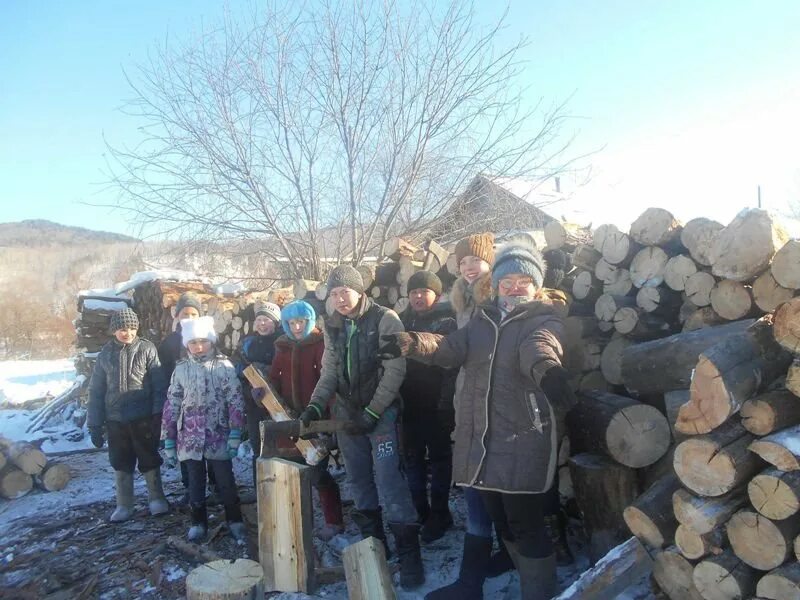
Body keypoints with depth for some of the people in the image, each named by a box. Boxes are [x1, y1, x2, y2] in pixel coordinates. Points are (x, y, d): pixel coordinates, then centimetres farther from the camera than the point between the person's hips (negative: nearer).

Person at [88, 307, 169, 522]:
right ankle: (124, 505, 27)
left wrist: (158, 412, -13)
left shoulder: (147, 349, -5)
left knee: (150, 461, 9)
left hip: (143, 418, -3)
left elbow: (159, 384, -6)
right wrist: (94, 424, 5)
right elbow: (96, 391, 7)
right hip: (115, 420, 3)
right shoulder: (106, 354, 3)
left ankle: (156, 499, 25)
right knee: (121, 464, 13)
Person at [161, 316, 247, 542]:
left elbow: (235, 401, -8)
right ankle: (198, 523, 30)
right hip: (190, 438, 2)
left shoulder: (224, 366, -5)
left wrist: (235, 434, -14)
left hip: (218, 436, -2)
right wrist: (168, 441, 3)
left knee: (226, 483, 6)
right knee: (195, 484, 14)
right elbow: (171, 406, 5)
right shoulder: (181, 369, 3)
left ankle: (235, 521, 22)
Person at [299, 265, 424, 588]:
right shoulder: (333, 327, 7)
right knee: (358, 481, 11)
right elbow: (329, 371, 9)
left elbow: (394, 371, -14)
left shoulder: (385, 319, -10)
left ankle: (409, 554, 0)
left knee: (388, 481, -10)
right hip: (346, 413, 6)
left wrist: (372, 413, -16)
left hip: (381, 412, -6)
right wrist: (315, 405, -7)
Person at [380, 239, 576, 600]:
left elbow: (538, 346, -26)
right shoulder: (482, 321, 15)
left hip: (523, 442, -6)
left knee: (527, 526, -1)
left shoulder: (544, 320, -1)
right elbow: (450, 348, -2)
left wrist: (547, 368, -50)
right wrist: (412, 343, -22)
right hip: (483, 441, 6)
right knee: (503, 524, 18)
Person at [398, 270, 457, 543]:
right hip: (409, 403, 5)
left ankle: (439, 514, 18)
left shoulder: (447, 323, -5)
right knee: (413, 458, 10)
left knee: (439, 457, 7)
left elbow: (452, 365, -13)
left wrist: (446, 404, -19)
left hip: (436, 405, -4)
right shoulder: (402, 321, 10)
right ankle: (419, 511, 23)